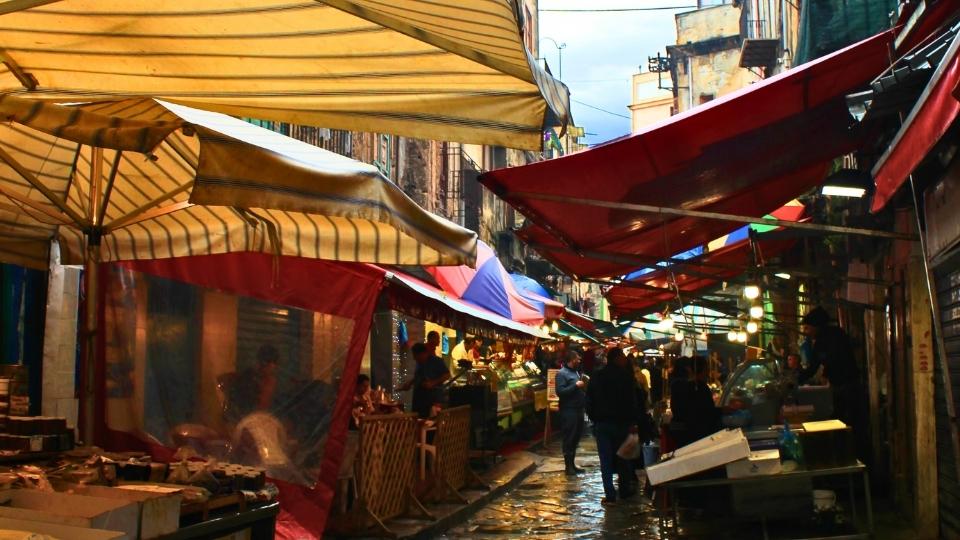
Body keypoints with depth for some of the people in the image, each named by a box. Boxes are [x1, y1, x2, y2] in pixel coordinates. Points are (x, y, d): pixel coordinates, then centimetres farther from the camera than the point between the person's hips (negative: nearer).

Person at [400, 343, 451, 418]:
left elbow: (447, 375, -12)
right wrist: (409, 383, 12)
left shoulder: (437, 362, -9)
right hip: (419, 397, 8)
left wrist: (433, 383, -21)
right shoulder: (419, 363, 14)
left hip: (433, 398, -8)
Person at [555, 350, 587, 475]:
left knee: (576, 437, 12)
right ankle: (568, 466, 2)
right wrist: (575, 385, -20)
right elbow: (560, 391, -20)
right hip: (568, 410, -9)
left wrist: (583, 387, 6)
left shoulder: (575, 372, 17)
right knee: (569, 438, -4)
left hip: (578, 409, 9)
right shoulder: (562, 373, -10)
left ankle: (572, 464, 21)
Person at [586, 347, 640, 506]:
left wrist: (593, 418, 14)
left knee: (605, 460, 1)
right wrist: (633, 421, -8)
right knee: (623, 457, 13)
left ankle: (610, 495, -2)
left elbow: (589, 400, 8)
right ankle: (625, 490, 23)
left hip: (601, 423, 2)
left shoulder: (596, 376, 5)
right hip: (621, 422, -2)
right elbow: (632, 400, -12)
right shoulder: (625, 375, -8)